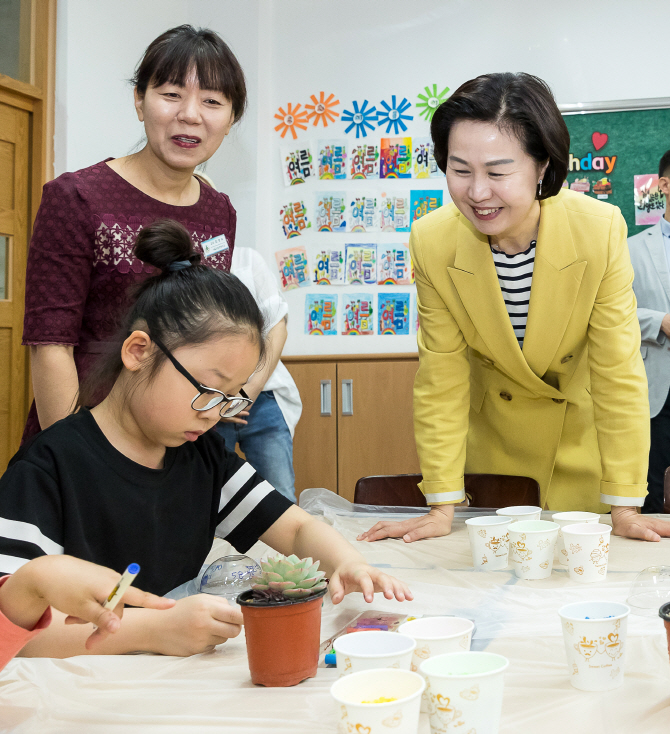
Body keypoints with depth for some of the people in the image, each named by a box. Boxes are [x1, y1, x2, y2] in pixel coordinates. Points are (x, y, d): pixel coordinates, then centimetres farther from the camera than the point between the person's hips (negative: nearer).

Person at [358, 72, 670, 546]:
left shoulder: (600, 230, -26)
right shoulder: (432, 242, -21)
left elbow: (618, 372, -19)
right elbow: (442, 378, -13)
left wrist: (625, 507, -17)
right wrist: (443, 506, -13)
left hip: (582, 432, -1)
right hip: (493, 437, 1)